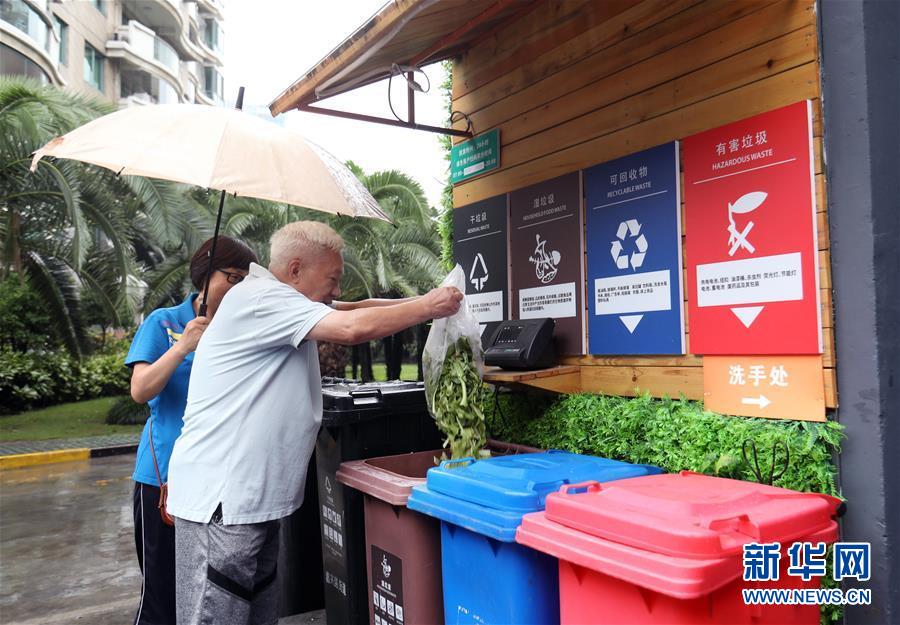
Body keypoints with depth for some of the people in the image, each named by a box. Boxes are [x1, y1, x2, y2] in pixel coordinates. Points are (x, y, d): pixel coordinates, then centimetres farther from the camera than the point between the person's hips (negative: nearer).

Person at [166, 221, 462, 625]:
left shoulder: (282, 306, 14)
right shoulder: (259, 298, -17)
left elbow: (353, 312, 15)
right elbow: (353, 329, -26)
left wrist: (416, 302, 1)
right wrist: (428, 307, -14)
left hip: (254, 496, 10)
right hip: (221, 498, -10)